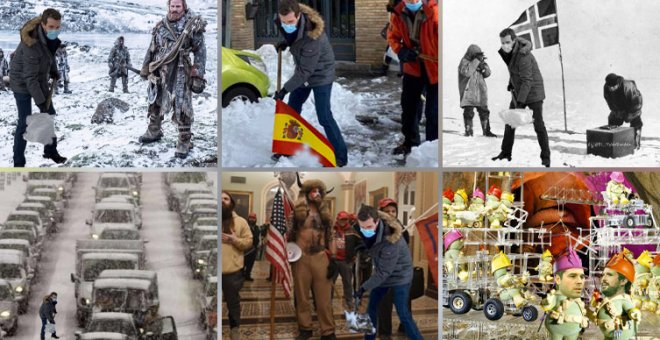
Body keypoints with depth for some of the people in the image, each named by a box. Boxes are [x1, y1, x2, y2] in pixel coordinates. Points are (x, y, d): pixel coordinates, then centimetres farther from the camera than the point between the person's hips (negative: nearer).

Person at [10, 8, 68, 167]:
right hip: (22, 82, -8)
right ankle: (18, 163, -2)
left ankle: (50, 150, 32)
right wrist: (40, 101, -29)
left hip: (40, 79, 8)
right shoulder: (31, 45, -37)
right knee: (25, 122, -9)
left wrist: (54, 70, 6)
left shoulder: (49, 36, -13)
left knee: (49, 113, 15)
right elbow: (30, 78, -32)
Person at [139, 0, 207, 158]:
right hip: (159, 73, 5)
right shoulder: (160, 26, 8)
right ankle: (153, 131, 37)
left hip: (180, 74, -5)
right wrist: (145, 69, 16)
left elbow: (200, 51, -4)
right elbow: (152, 50, 16)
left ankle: (184, 141, 4)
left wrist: (198, 75, -9)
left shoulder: (192, 25, -5)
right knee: (155, 103, 18)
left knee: (182, 108, -5)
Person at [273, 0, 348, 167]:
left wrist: (285, 89, -30)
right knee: (292, 110, 15)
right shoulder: (285, 21, -18)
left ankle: (340, 156, 0)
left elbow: (305, 71, -33)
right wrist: (286, 42, -7)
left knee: (324, 117, -10)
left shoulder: (313, 37, -39)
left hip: (320, 74, -8)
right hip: (303, 71, 8)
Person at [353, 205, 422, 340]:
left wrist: (364, 288, -30)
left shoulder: (391, 240, -38)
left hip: (399, 275, -7)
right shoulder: (367, 230, -17)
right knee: (371, 309, 12)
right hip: (381, 271, 7)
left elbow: (384, 272, -31)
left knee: (403, 314, -9)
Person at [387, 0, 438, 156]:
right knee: (408, 105, 17)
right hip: (412, 66, 6)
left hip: (435, 68, -5)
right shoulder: (398, 13, -8)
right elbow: (393, 36, 9)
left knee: (433, 110, 0)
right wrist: (401, 51, -11)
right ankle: (410, 142, 36)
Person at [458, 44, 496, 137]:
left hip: (480, 93, 6)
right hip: (468, 92, -6)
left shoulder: (479, 62, 10)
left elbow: (487, 74, 8)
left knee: (484, 112, 7)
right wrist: (476, 61, -27)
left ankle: (486, 131, 14)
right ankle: (468, 130, 6)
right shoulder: (464, 62, -8)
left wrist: (484, 65, -13)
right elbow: (467, 72, -28)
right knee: (468, 112, -6)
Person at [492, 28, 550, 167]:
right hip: (518, 91, 8)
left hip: (533, 92, -8)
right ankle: (506, 153, 18)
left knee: (538, 125, -4)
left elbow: (527, 81, -29)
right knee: (509, 122, 9)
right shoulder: (508, 51, -3)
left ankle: (545, 157, 3)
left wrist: (520, 102, -32)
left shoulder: (523, 55, -28)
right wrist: (511, 83, 10)